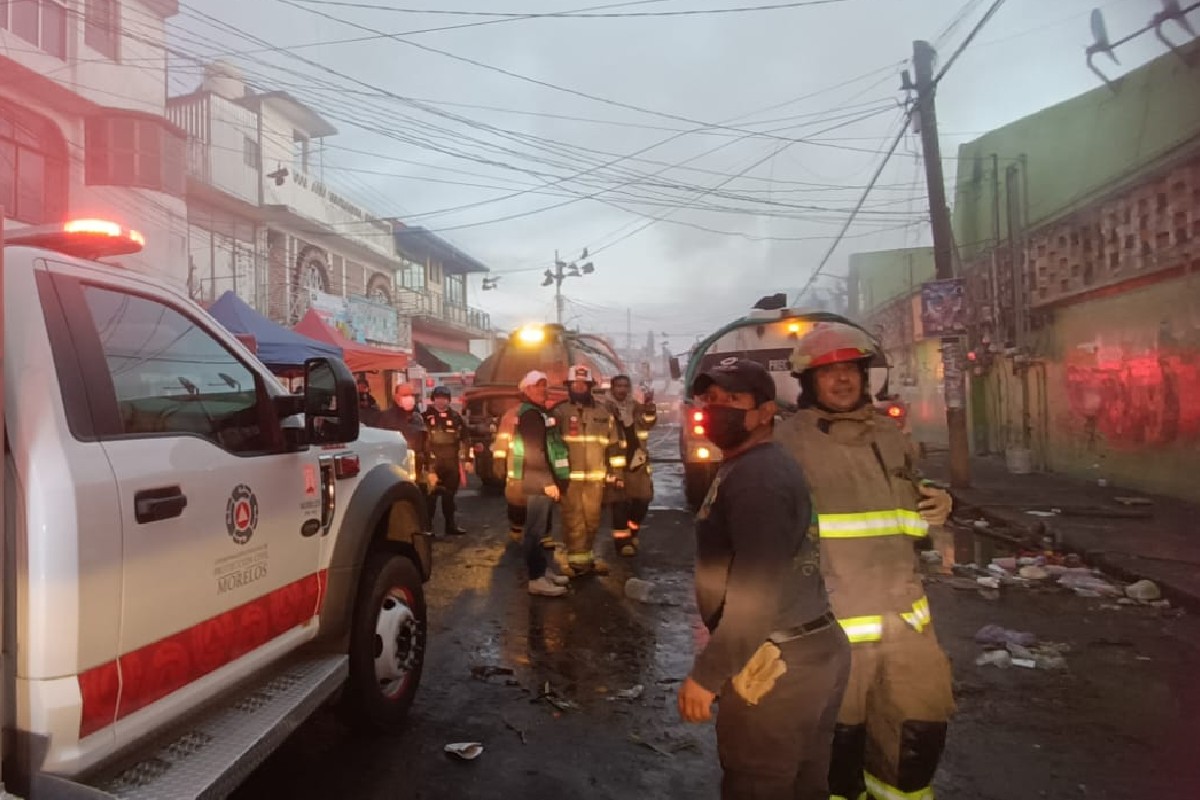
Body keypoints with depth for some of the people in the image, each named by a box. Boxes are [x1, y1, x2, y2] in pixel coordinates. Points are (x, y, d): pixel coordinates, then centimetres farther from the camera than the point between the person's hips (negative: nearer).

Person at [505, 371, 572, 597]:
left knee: (541, 528, 16)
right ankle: (537, 579, -4)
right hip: (538, 483, -10)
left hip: (543, 481, 10)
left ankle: (543, 570, 26)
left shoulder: (541, 413, 20)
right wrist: (547, 482, -22)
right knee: (536, 530, -7)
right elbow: (534, 452, -21)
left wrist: (553, 480, 19)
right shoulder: (530, 414, -13)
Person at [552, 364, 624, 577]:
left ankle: (587, 556, 27)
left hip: (595, 476, 4)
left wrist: (616, 471, 10)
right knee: (573, 519, -2)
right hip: (569, 476, -3)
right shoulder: (560, 412, 0)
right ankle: (577, 560, 7)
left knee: (592, 519, 12)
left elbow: (613, 444, 13)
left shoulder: (603, 412, 10)